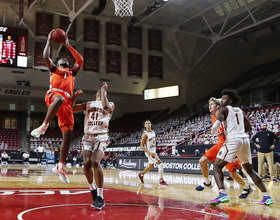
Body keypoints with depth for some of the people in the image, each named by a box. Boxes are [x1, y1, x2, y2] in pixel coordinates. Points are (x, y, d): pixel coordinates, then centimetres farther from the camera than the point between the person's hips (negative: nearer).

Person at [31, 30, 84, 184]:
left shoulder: (72, 72, 36)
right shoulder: (54, 69, 29)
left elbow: (80, 60, 25)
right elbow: (46, 57, 12)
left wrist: (68, 46, 27)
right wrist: (49, 41, 18)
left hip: (67, 102, 3)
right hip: (53, 94, -3)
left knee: (68, 134, -8)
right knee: (60, 99, -45)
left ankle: (60, 167, -3)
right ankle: (43, 127, -36)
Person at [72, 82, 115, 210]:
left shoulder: (110, 104, 9)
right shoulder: (88, 104, 21)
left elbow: (105, 106, -16)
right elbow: (71, 108, 15)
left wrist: (104, 90, -5)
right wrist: (74, 96, 1)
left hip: (101, 137, -4)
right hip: (88, 137, 4)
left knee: (95, 162, -24)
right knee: (87, 164, -13)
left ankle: (100, 197, -20)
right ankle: (93, 188, 16)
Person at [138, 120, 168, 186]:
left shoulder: (153, 132, 3)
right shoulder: (145, 134, -21)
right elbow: (141, 146, -20)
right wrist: (150, 152, -29)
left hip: (153, 151, 9)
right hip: (149, 152, -9)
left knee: (151, 165, 24)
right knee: (160, 164, -15)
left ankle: (141, 174, 45)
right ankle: (161, 181, -7)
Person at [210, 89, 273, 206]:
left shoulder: (224, 109, 5)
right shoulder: (240, 111, 24)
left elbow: (219, 120, -14)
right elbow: (249, 128, 28)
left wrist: (213, 130, 4)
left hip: (233, 140, -7)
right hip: (245, 139, 7)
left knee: (217, 167, -2)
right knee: (250, 170, 20)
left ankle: (222, 194, -23)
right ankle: (267, 196, 15)